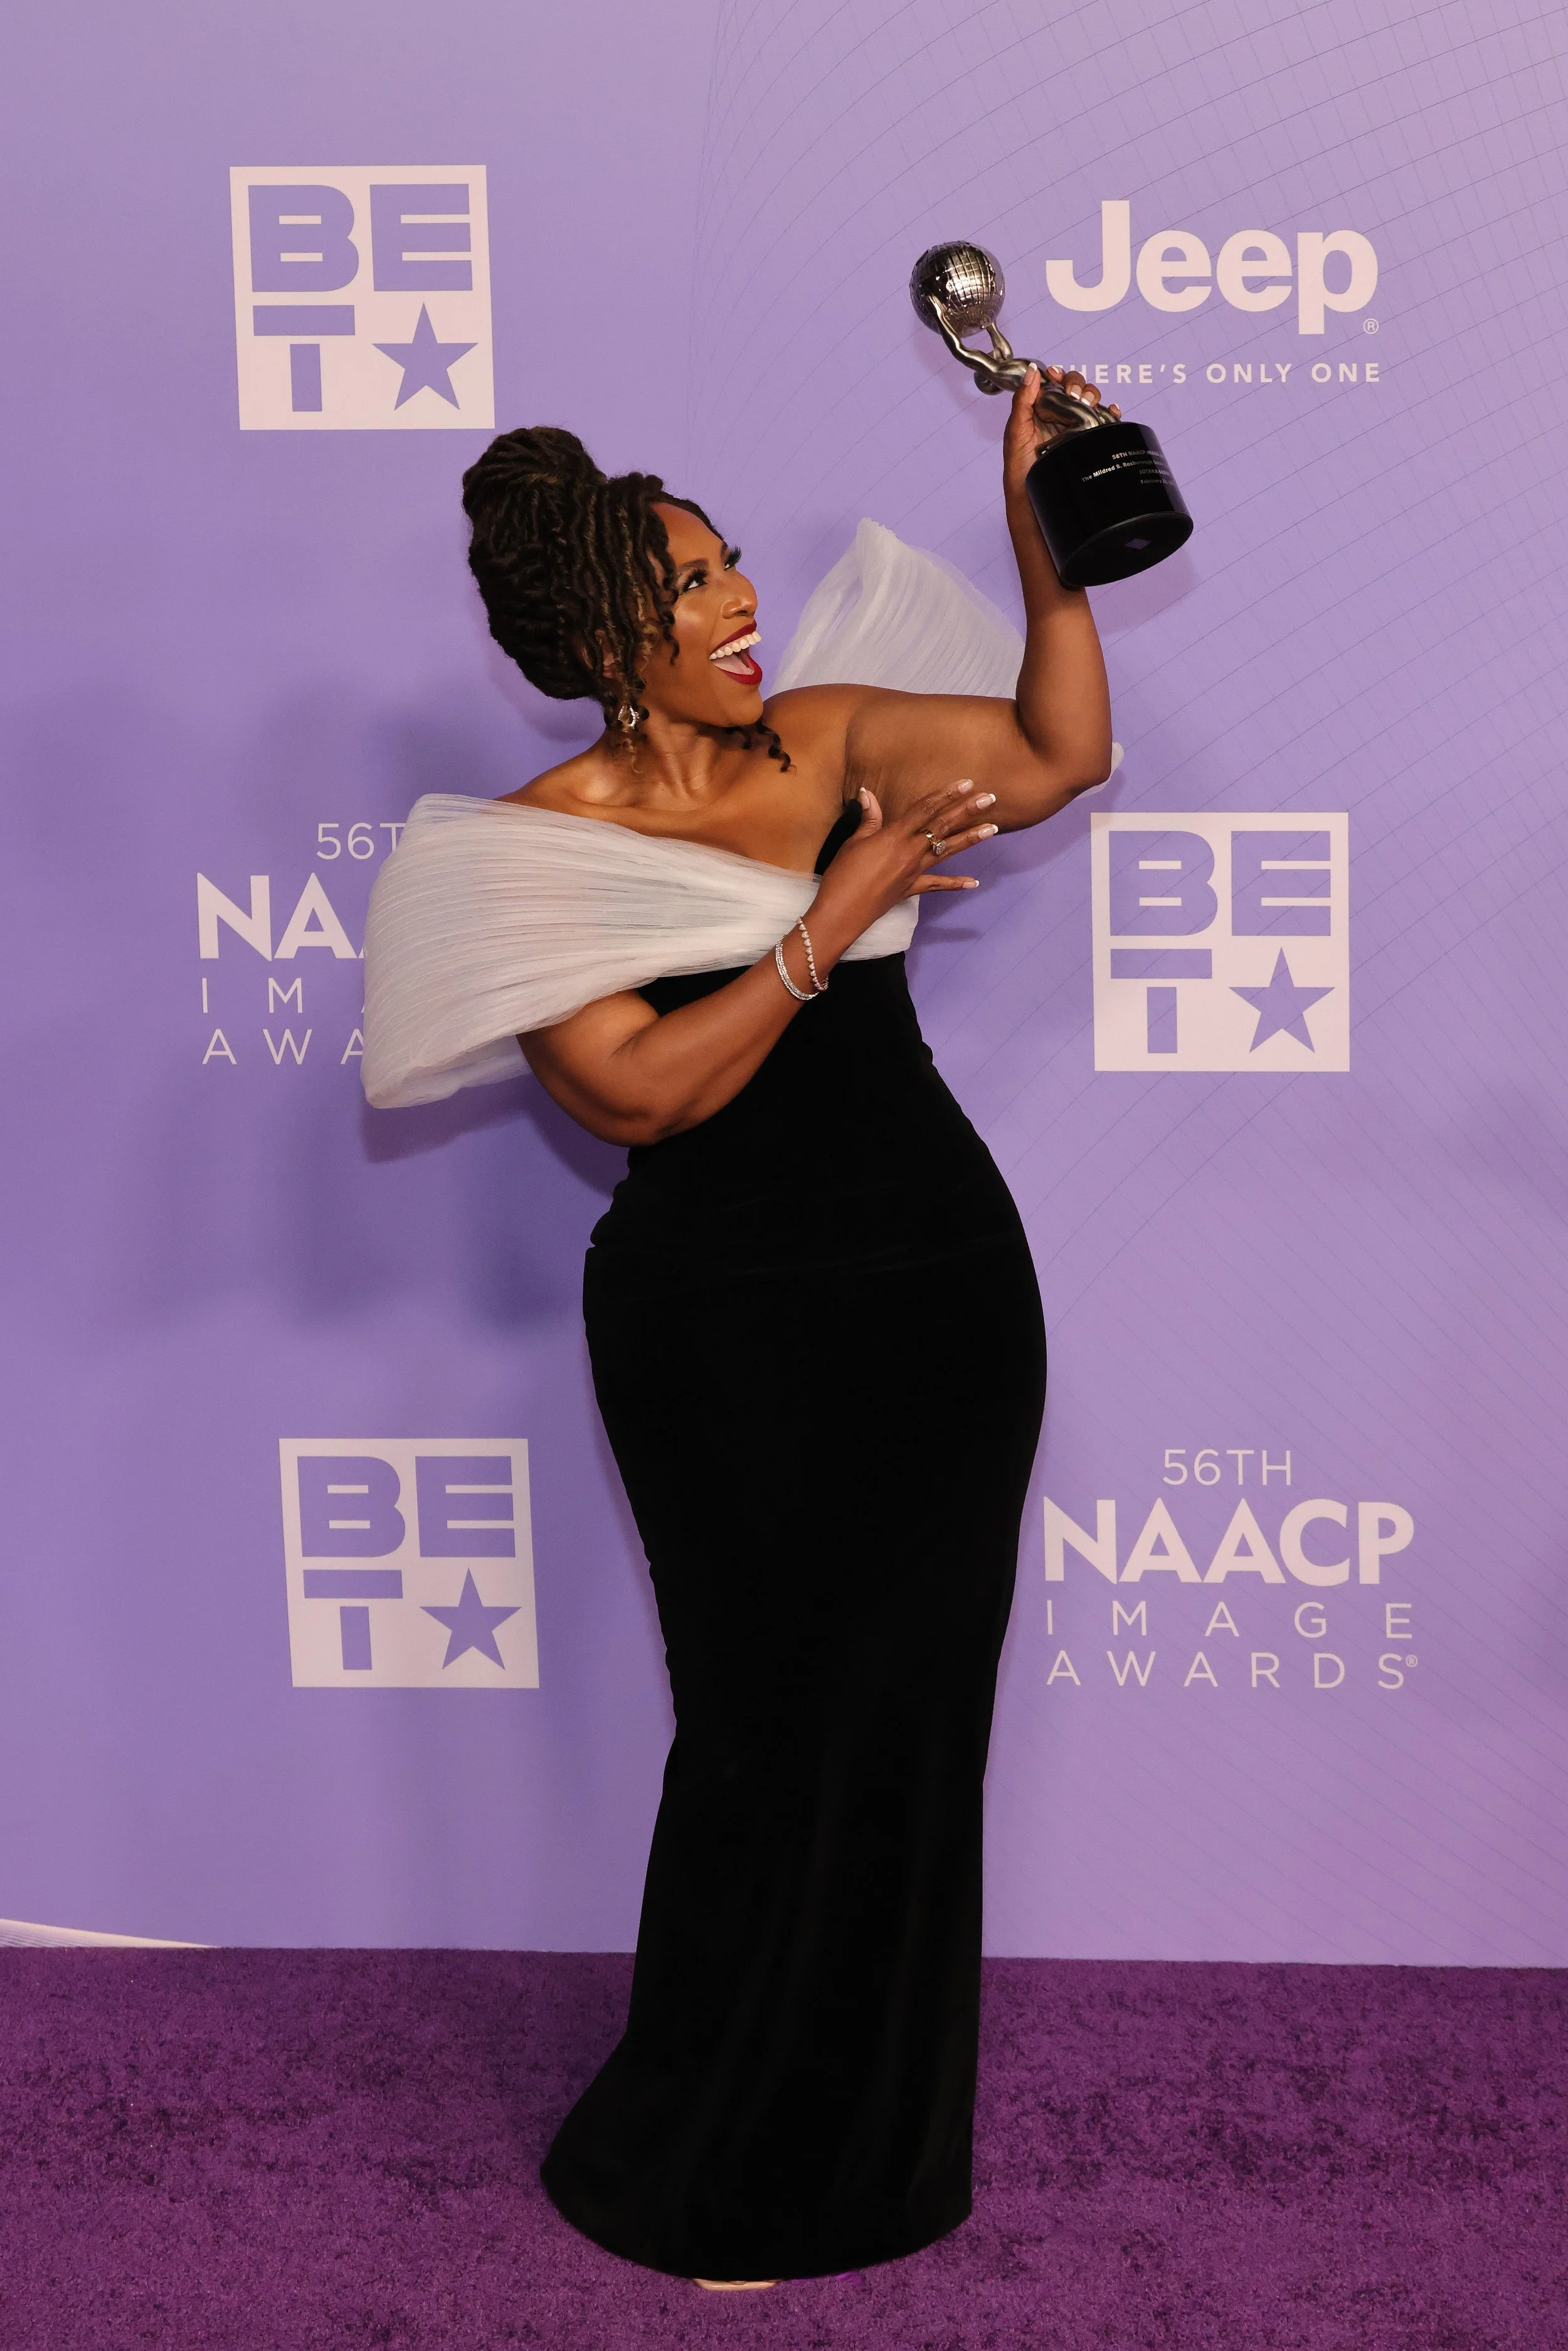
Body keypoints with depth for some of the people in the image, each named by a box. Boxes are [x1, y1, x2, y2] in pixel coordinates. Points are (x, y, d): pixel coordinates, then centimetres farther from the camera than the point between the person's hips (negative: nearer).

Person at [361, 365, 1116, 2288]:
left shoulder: (825, 742, 6)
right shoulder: (535, 849, -9)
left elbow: (1062, 752, 12)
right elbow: (636, 1089, -21)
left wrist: (1041, 535, 3)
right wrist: (830, 920, -20)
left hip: (944, 1291, 5)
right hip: (734, 1334, -5)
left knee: (918, 1712, 14)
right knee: (776, 1731, 4)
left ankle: (869, 2141, 34)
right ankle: (712, 2178, 26)